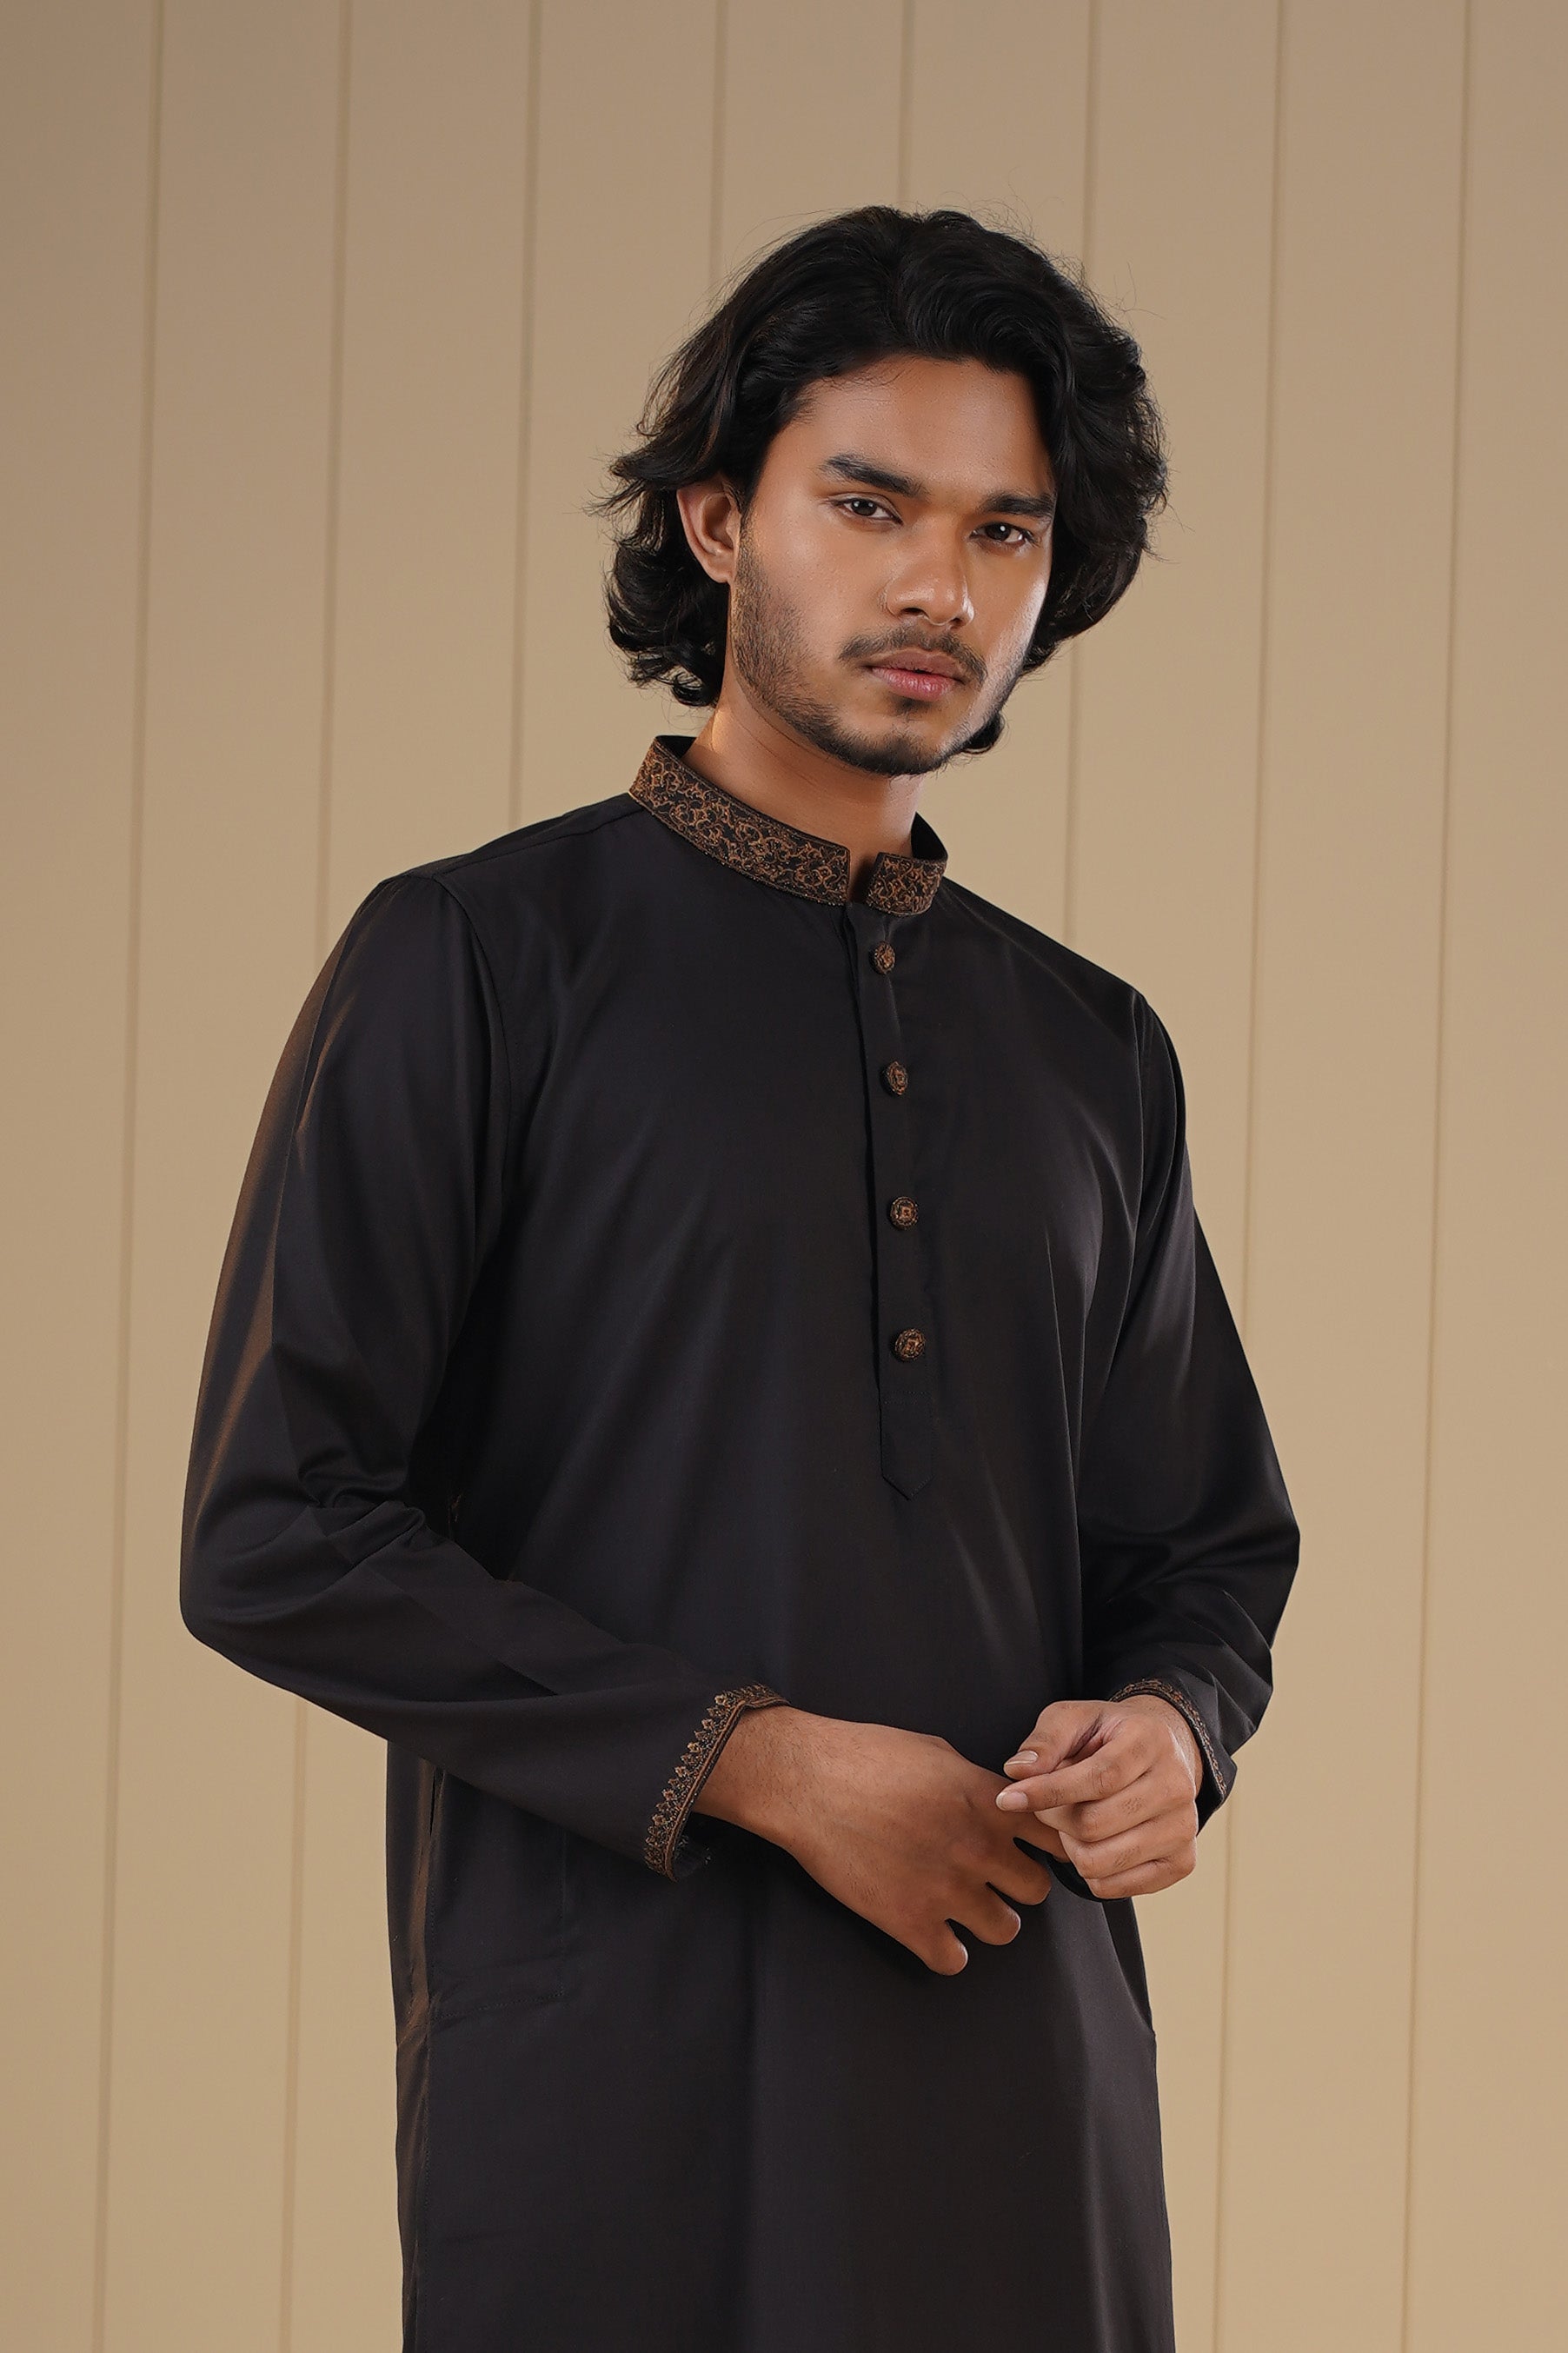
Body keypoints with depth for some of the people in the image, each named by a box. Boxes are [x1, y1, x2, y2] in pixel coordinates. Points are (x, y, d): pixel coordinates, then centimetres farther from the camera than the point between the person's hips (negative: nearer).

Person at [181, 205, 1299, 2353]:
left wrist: (1167, 1731, -3)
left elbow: (1207, 1550, 21)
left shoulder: (1093, 1053, 13)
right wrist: (756, 1764, -13)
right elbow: (276, 1539, -8)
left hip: (1023, 2056, 5)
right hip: (618, 2067, -4)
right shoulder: (478, 963, -2)